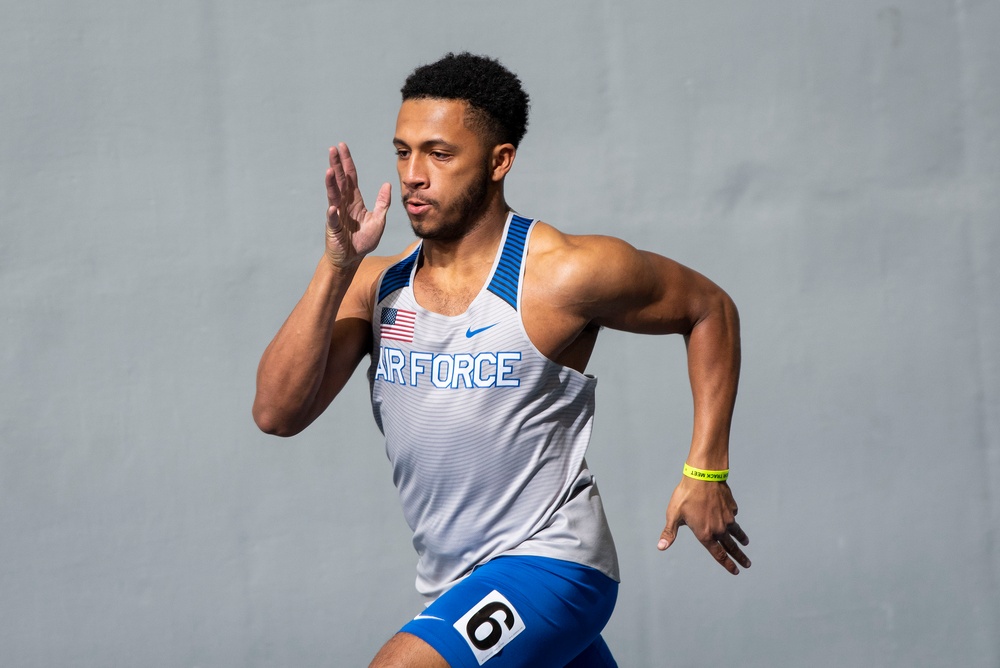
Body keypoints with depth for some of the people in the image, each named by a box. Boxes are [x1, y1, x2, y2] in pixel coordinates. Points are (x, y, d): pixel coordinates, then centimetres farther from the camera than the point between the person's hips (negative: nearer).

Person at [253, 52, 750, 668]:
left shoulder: (565, 273, -12)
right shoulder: (377, 286, 1)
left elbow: (709, 309, 2)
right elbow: (277, 413, -9)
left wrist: (706, 473, -2)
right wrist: (337, 265, -16)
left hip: (548, 562, -7)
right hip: (459, 590, 7)